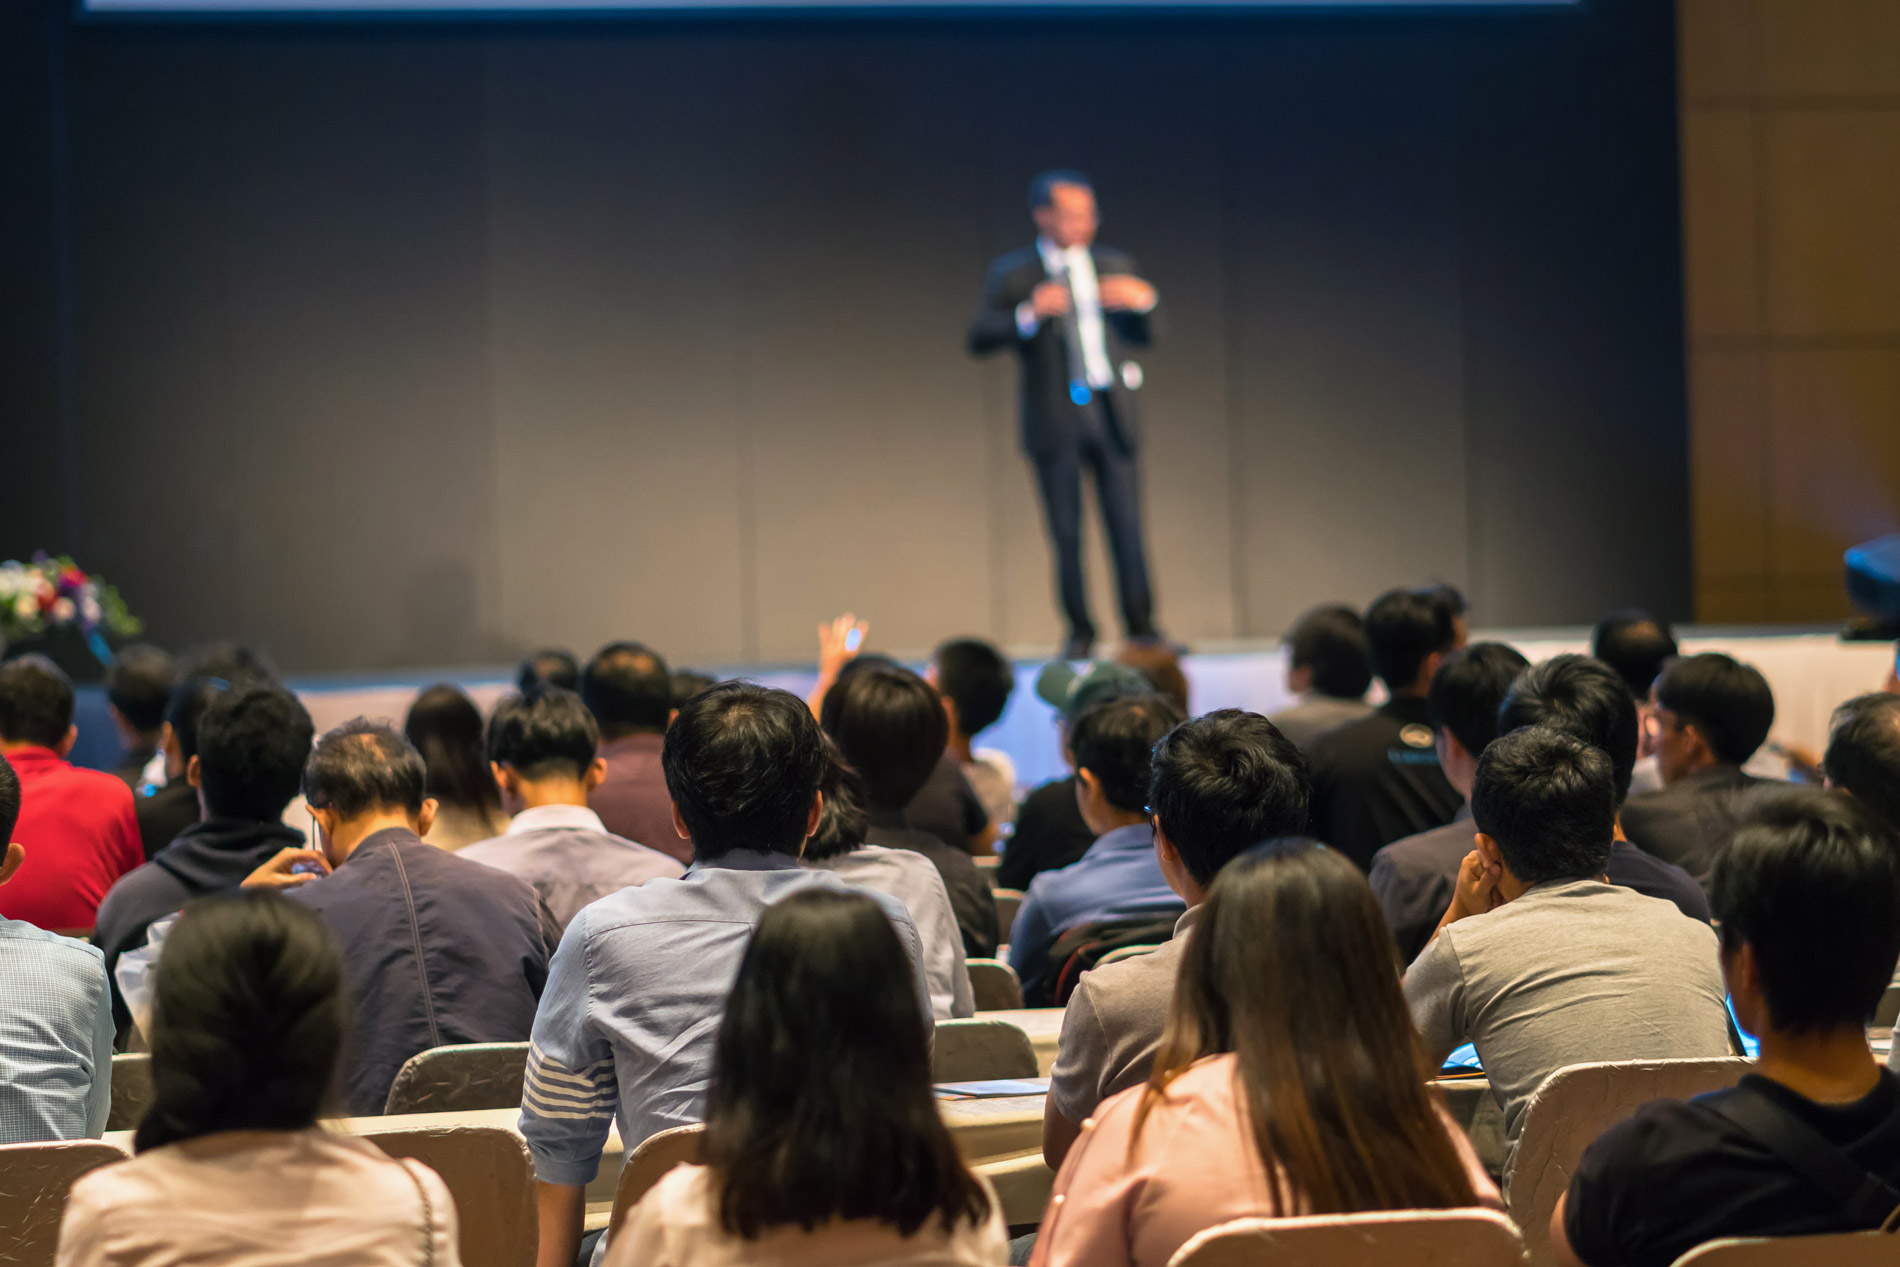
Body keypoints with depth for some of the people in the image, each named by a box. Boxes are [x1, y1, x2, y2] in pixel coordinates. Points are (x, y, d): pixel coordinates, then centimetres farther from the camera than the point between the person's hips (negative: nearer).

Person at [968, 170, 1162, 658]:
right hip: (1055, 418, -2)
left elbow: (1145, 336, 14)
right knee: (1066, 535, 1)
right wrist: (1028, 315, -21)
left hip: (1111, 415, 2)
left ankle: (1142, 629, 6)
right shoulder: (1012, 274, 2)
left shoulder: (1115, 266, 12)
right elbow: (979, 338, -6)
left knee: (1127, 527, -2)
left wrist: (1143, 302, -7)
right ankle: (1079, 632, 12)